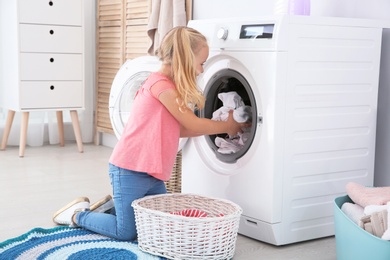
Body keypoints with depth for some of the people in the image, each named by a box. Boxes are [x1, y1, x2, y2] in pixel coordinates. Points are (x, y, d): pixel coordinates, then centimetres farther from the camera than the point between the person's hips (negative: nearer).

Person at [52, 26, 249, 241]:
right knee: (127, 232, -2)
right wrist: (227, 126, 1)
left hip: (152, 173, 9)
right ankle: (79, 214, 18)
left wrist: (221, 126, 10)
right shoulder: (160, 84, -18)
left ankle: (112, 207, 24)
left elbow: (179, 130, 12)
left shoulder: (168, 86, 13)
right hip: (130, 170, -9)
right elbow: (193, 124, -13)